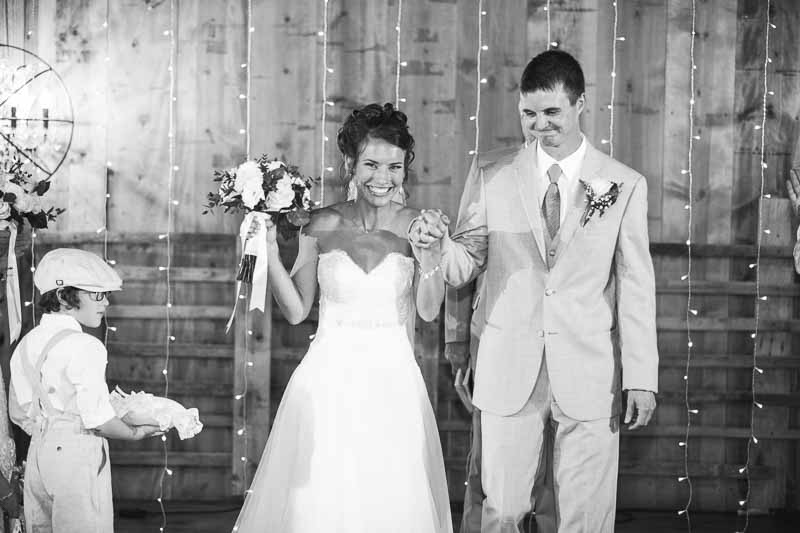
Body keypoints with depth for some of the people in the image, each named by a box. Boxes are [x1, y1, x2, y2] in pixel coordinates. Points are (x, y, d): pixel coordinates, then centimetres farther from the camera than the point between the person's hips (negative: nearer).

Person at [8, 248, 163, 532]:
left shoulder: (26, 344, 8)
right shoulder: (84, 347, -16)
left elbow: (20, 415, 13)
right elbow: (97, 418, -18)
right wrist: (135, 433, -1)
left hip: (38, 451, 8)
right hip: (79, 455, -8)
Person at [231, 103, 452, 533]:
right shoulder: (323, 225, -1)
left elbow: (429, 311, -1)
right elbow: (296, 311, 2)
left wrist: (431, 254, -15)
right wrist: (269, 249, -7)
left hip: (392, 381, 0)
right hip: (330, 382, 0)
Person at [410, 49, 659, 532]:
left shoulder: (625, 185, 1)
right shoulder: (492, 182, 3)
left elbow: (637, 287, 1)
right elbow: (464, 268, 3)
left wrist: (642, 379, -3)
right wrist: (436, 244, -19)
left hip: (589, 378, -1)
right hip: (509, 373, 1)